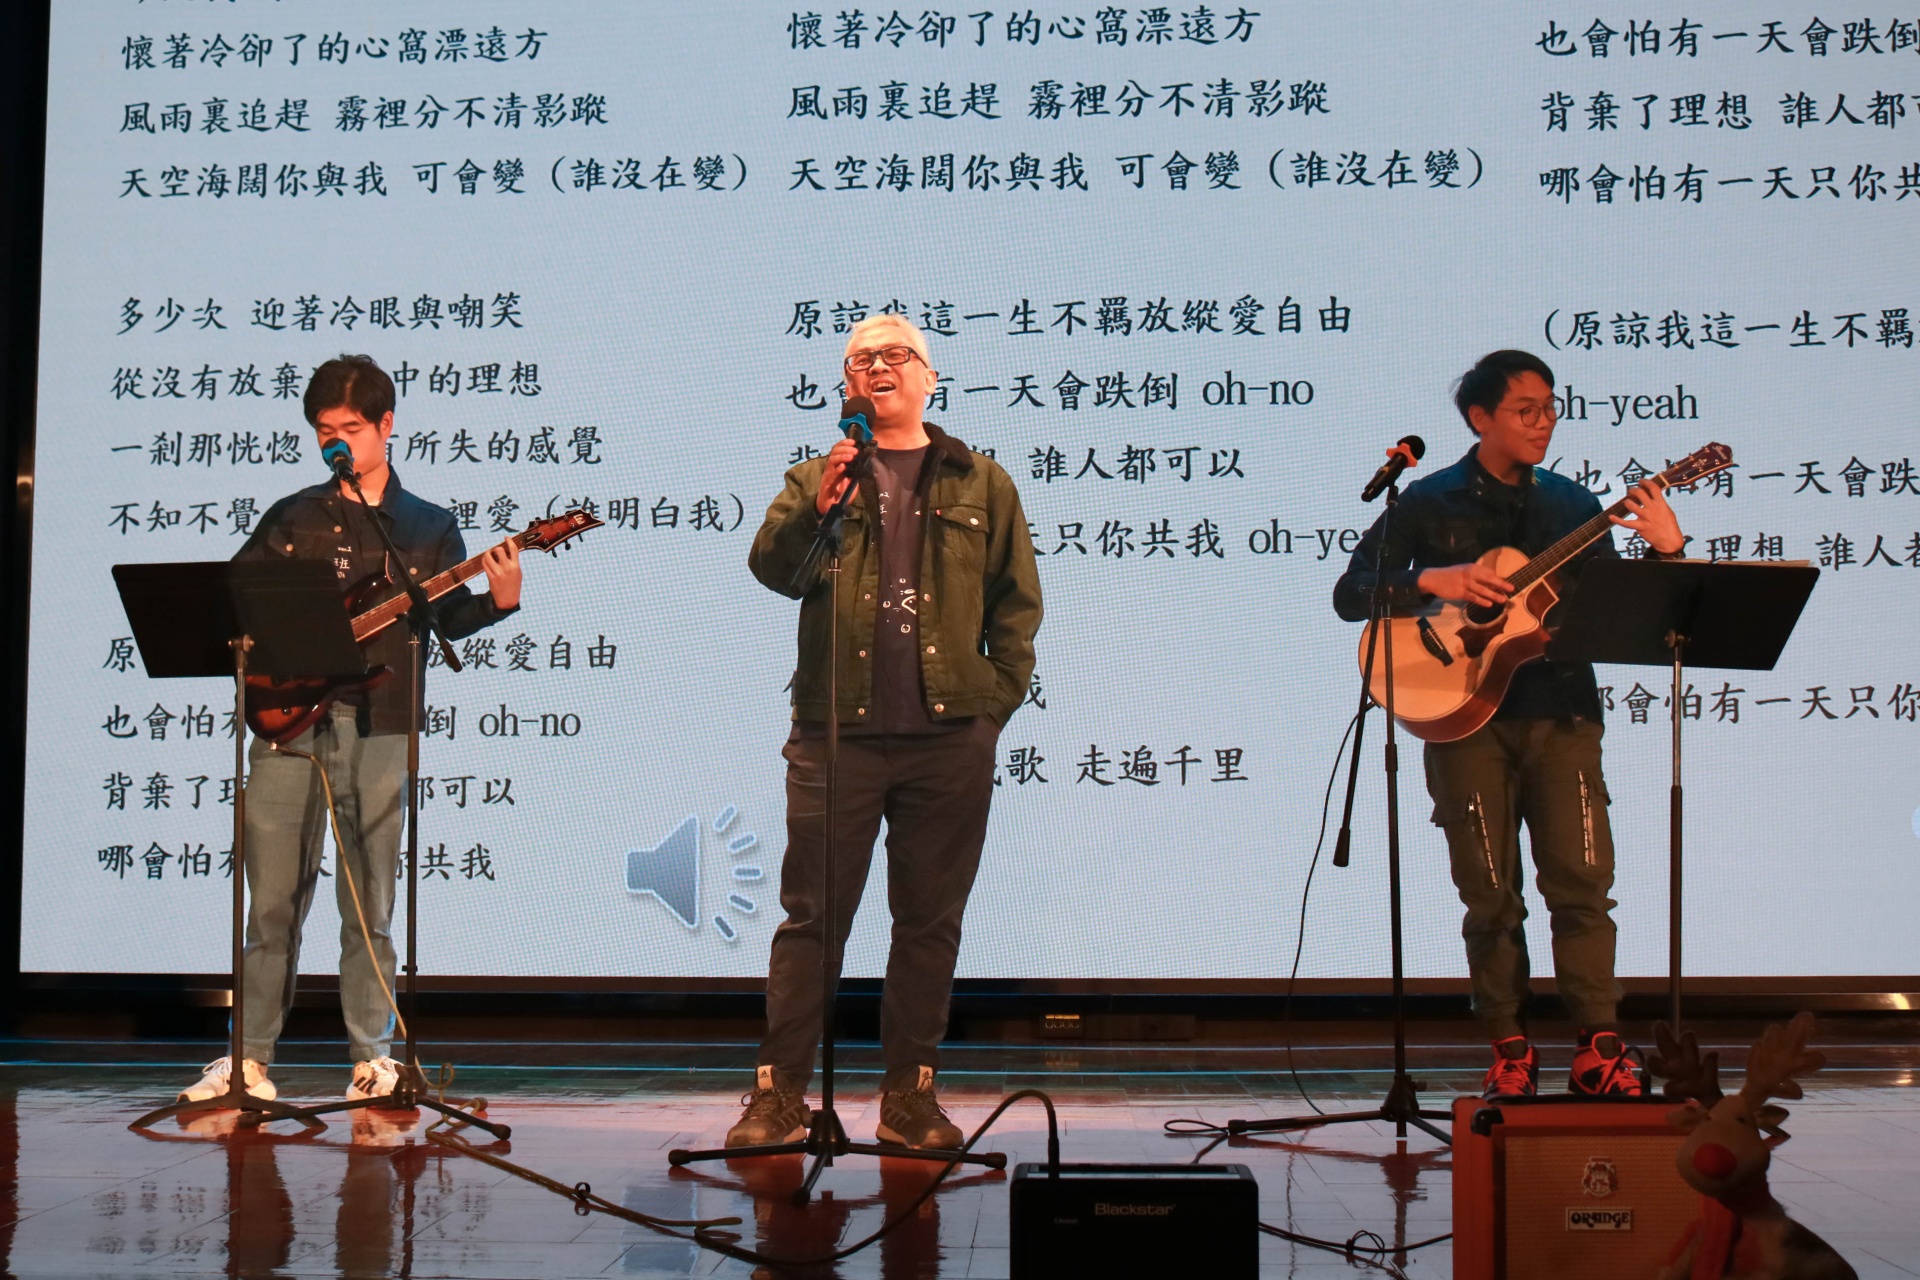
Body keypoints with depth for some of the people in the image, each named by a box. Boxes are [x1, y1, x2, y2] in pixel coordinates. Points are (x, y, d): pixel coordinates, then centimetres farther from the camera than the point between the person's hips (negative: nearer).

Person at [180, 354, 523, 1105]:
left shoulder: (427, 527, 11)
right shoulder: (291, 518, 14)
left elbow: (449, 619, 4)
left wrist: (499, 601, -15)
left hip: (376, 726, -1)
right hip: (287, 716, 1)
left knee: (370, 903, 1)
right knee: (272, 898, 1)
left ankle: (373, 1059, 9)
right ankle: (251, 1060, 7)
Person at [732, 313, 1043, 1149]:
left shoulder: (980, 483, 13)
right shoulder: (814, 480, 12)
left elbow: (1017, 601, 12)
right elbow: (771, 568, -3)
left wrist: (997, 700, 2)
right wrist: (817, 510, -21)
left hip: (951, 738, 1)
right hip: (837, 734, -1)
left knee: (930, 921, 7)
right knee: (812, 915, -1)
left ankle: (911, 1094, 16)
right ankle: (779, 1092, 5)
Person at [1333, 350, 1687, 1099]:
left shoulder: (1571, 505, 12)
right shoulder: (1431, 503, 6)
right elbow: (1350, 595, 2)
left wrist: (1666, 550, -8)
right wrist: (1434, 580, -12)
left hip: (1560, 713, 1)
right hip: (1464, 715, -1)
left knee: (1582, 881, -7)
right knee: (1490, 895, 1)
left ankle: (1600, 1052, -1)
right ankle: (1509, 1056, 10)